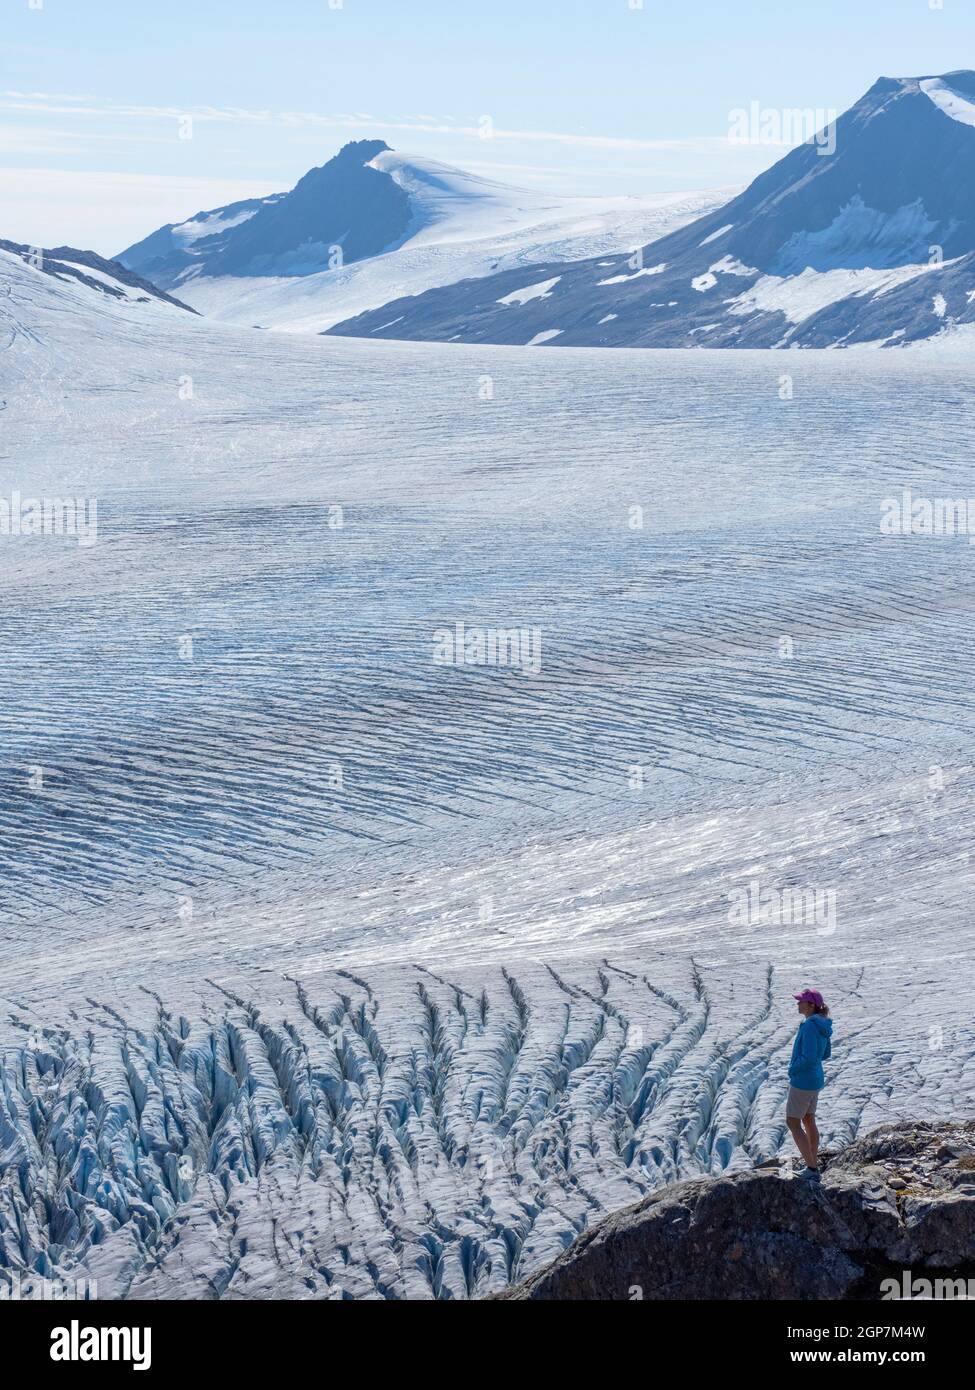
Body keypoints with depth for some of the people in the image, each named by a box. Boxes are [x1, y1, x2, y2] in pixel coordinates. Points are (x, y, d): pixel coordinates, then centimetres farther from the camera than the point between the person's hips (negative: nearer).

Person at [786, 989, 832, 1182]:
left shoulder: (810, 1026, -25)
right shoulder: (822, 1025, 5)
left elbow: (809, 1058, -28)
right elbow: (826, 1054, 16)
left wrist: (793, 1069, -12)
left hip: (803, 1080, -9)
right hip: (816, 1079, 9)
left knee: (793, 1123, 1)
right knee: (808, 1121, 17)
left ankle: (812, 1169, 1)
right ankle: (814, 1168, 24)